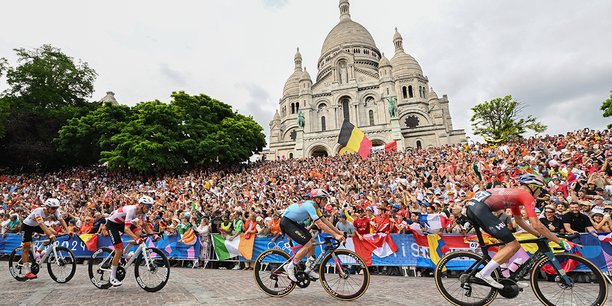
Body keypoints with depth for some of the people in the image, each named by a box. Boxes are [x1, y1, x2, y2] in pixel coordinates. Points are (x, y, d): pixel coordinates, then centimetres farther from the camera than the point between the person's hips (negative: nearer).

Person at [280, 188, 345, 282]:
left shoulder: (315, 206, 3)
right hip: (286, 222, -10)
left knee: (312, 241, 6)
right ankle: (290, 267, -5)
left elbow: (325, 220, 5)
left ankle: (309, 268, 16)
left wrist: (339, 232, 1)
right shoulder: (309, 205, -27)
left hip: (295, 222, 10)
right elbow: (320, 224, -33)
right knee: (308, 244, -16)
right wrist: (335, 235, -33)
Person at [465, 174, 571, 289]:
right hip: (481, 209, -10)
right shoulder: (527, 195, 5)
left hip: (472, 205, 10)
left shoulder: (515, 193, 31)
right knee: (513, 245, -1)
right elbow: (536, 225, -1)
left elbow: (519, 220, 38)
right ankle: (484, 273, -3)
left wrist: (540, 235, 38)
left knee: (507, 240, 23)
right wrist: (560, 241, 10)